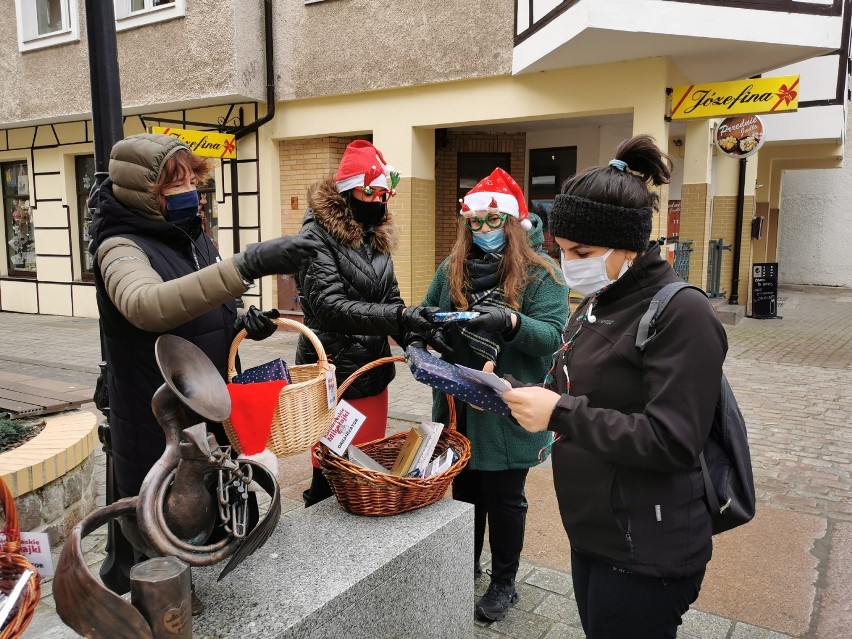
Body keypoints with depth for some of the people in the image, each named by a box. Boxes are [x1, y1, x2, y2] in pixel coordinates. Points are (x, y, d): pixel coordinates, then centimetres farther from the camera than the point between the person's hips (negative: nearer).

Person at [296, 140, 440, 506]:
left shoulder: (377, 236, 10)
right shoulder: (318, 234, -12)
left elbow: (390, 299, 10)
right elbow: (329, 306, -23)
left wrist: (414, 333, -11)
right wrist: (398, 317, -33)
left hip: (373, 374, 7)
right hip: (332, 377, -7)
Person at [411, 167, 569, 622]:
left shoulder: (540, 274, -9)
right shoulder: (452, 268, 6)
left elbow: (552, 336, -17)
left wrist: (511, 322, -34)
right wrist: (419, 338, -14)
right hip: (458, 405, 5)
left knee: (504, 498, 11)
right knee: (464, 490, 20)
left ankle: (503, 583, 31)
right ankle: (465, 567, 41)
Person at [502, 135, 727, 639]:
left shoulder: (681, 312, -18)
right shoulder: (599, 303, 8)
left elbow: (673, 442, -24)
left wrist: (560, 414, -25)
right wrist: (522, 397, -2)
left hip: (646, 557, -8)